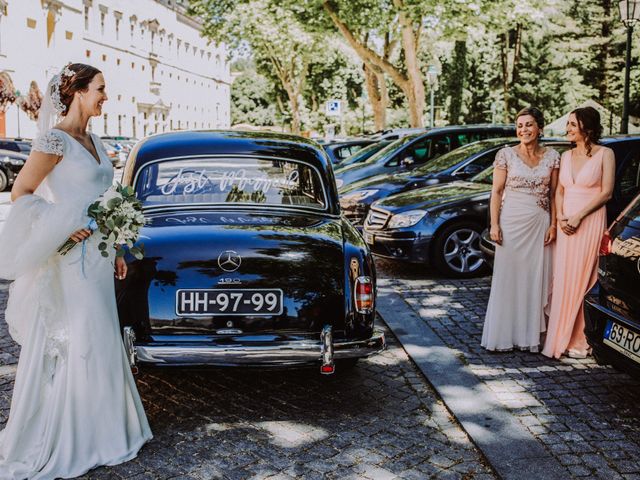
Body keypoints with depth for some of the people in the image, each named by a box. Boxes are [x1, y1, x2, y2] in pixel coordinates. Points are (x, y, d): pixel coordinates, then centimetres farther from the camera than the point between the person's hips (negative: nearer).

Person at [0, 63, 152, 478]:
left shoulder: (93, 140, 13)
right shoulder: (56, 139, -12)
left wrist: (115, 251, 17)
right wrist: (62, 229, -18)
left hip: (97, 258, 8)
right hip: (70, 261, -8)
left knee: (99, 343, 13)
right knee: (68, 346, 0)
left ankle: (93, 434, 26)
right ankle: (59, 443, 14)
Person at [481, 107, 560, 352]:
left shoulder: (552, 157, 6)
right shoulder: (506, 154, 0)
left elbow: (554, 194, 8)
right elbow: (496, 192, -1)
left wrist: (553, 224, 0)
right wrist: (494, 224, -7)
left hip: (540, 225, 2)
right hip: (511, 222, -2)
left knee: (535, 281, 4)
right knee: (507, 279, 1)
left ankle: (531, 336, 13)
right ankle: (503, 336, 9)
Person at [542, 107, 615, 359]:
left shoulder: (604, 154, -2)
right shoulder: (566, 156, 13)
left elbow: (606, 192, -7)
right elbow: (559, 190, 13)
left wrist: (578, 216, -14)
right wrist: (560, 216, -4)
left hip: (590, 222, -5)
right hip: (566, 223, 5)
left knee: (576, 281, -3)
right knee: (562, 280, 3)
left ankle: (573, 341, 7)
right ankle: (567, 338, 11)